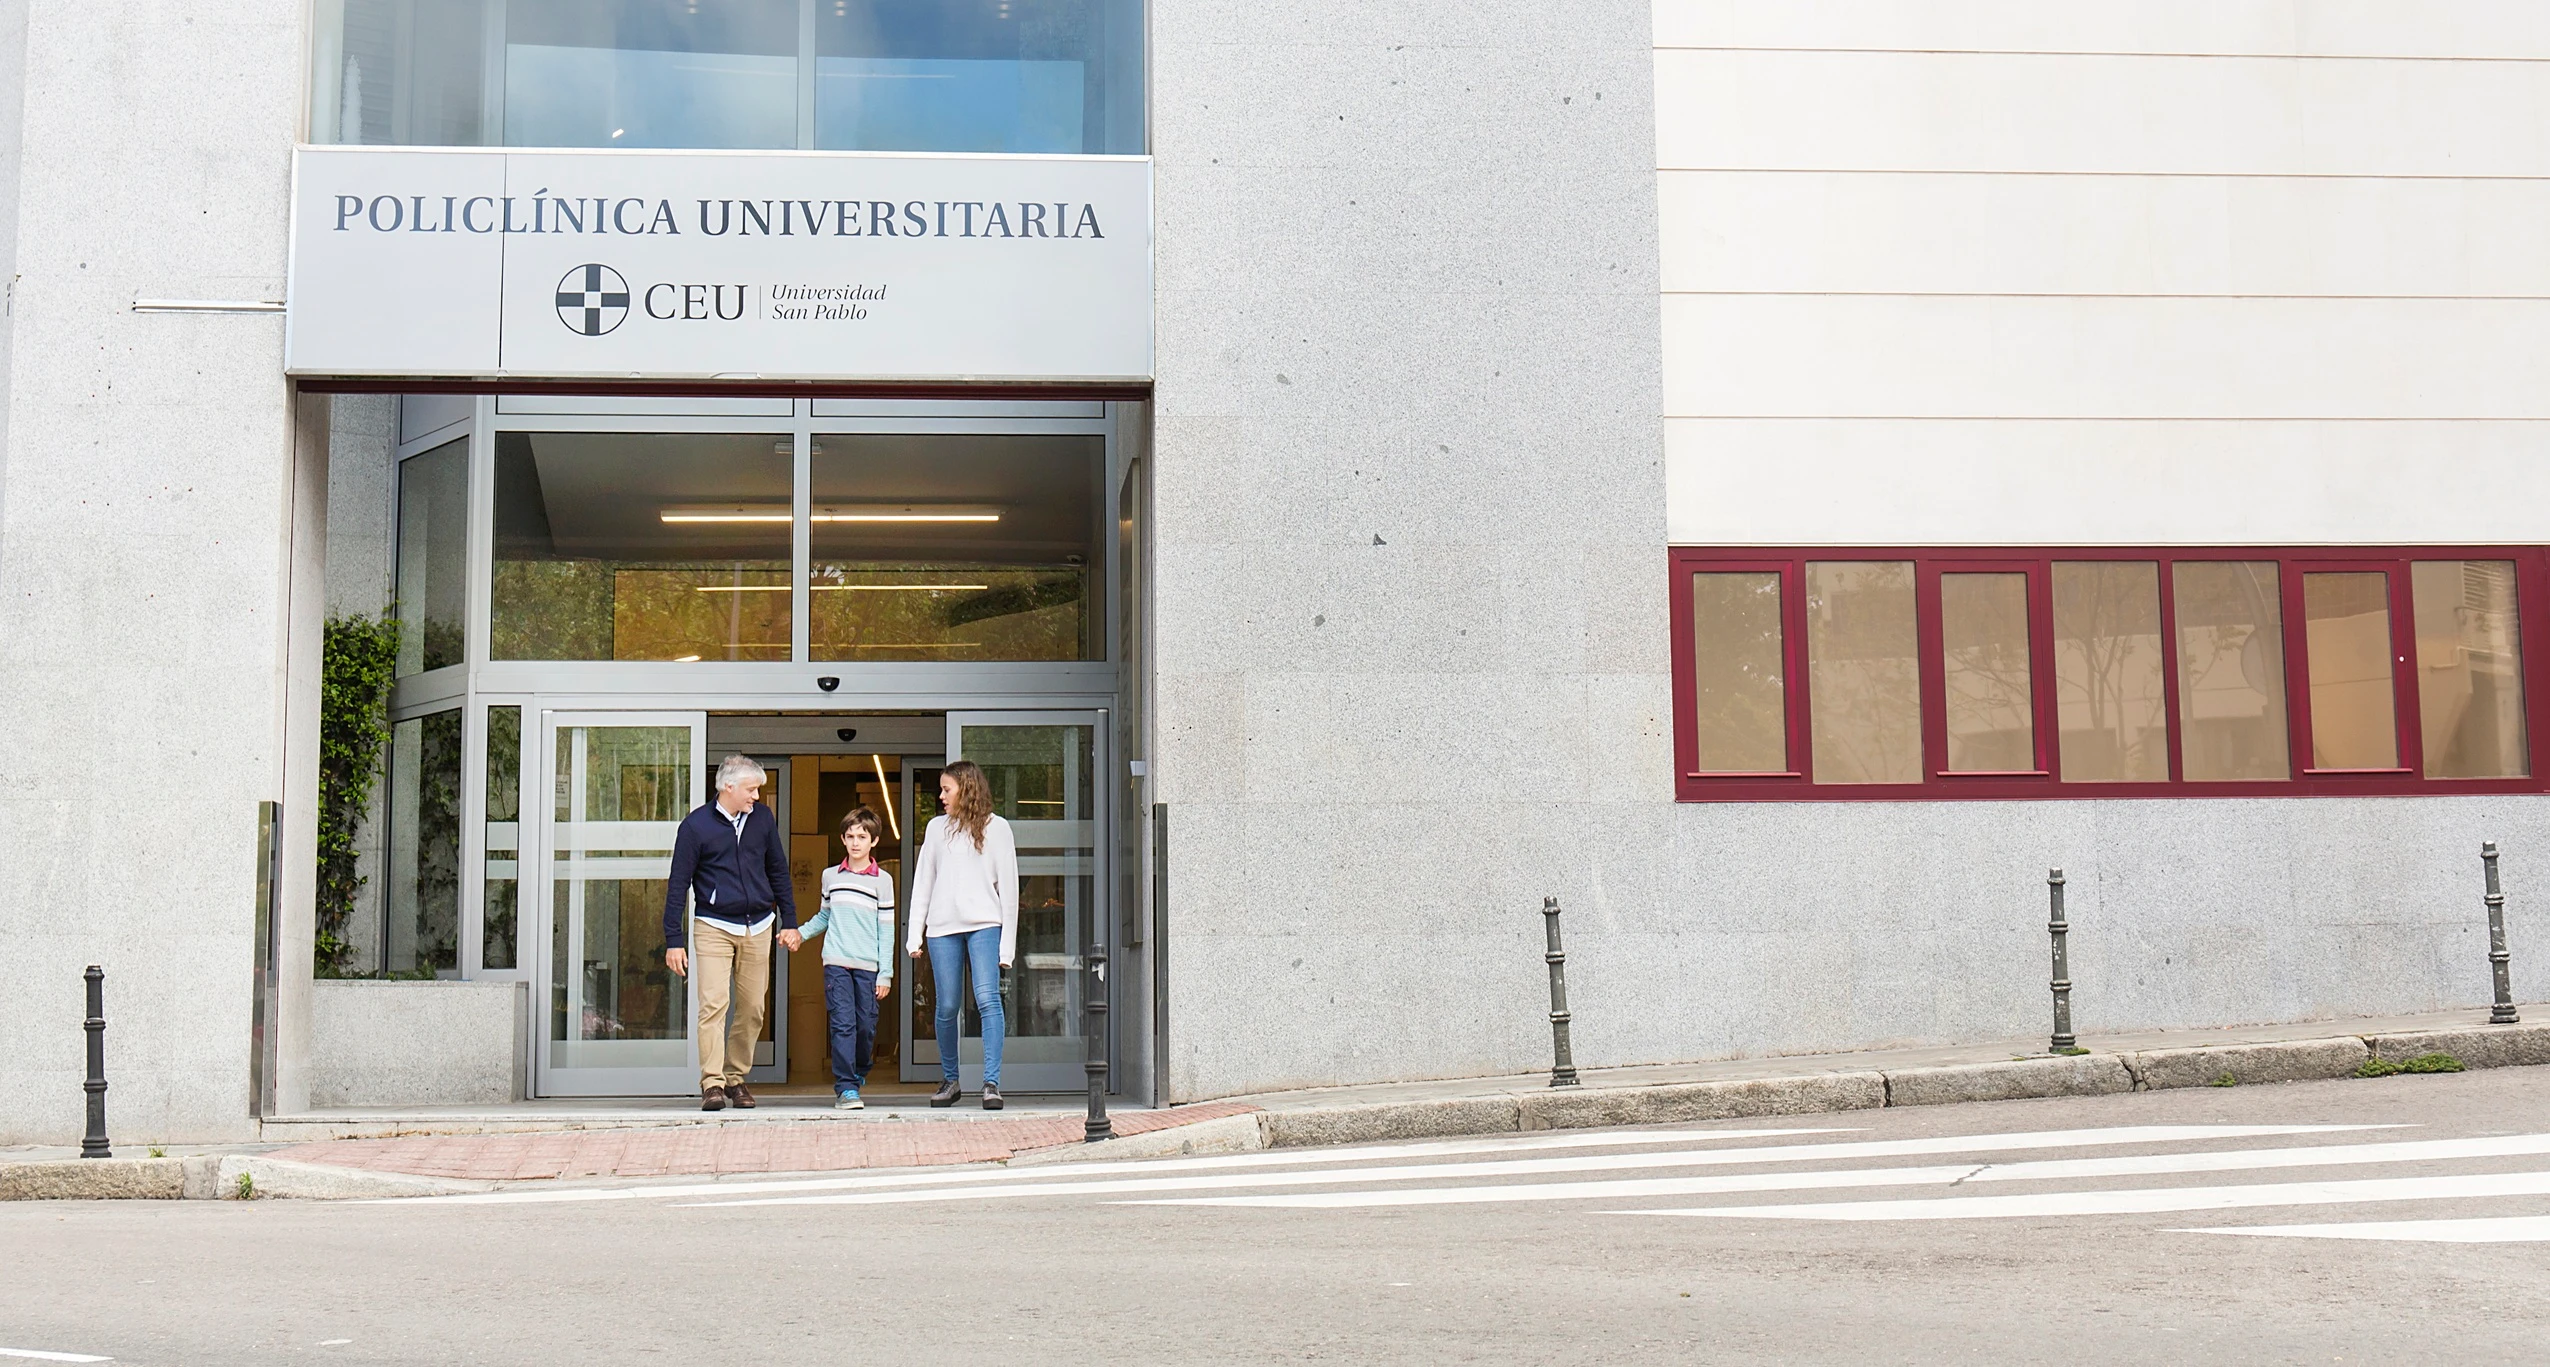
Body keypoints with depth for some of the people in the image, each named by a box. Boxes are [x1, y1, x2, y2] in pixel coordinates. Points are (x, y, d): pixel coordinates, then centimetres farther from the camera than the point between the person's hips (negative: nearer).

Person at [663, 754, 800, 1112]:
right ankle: (712, 1084, -12)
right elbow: (678, 884, -2)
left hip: (757, 928, 4)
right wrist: (674, 939, -6)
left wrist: (789, 921, 13)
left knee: (753, 1008, 4)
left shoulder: (762, 818, 6)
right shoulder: (696, 825, -5)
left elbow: (778, 871, 16)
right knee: (714, 1004, -14)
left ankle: (736, 1077, 16)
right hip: (714, 927, -4)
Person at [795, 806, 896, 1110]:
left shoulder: (882, 880, 5)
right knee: (843, 1024, -8)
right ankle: (845, 1088, -8)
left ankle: (858, 1076, 26)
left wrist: (885, 973, 0)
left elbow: (886, 929, 4)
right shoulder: (831, 876, 11)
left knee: (865, 1026, 2)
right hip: (836, 963, 1)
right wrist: (799, 932, 9)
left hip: (868, 966, -1)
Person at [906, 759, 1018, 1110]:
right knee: (946, 1007, 2)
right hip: (943, 926, 3)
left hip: (984, 924, -3)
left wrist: (1007, 942, 0)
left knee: (987, 998, -16)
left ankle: (991, 1082, -18)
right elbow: (923, 882, 16)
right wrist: (914, 934, 9)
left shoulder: (995, 828, 6)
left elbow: (1008, 886, 5)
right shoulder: (937, 827, 15)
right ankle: (949, 1081, 17)